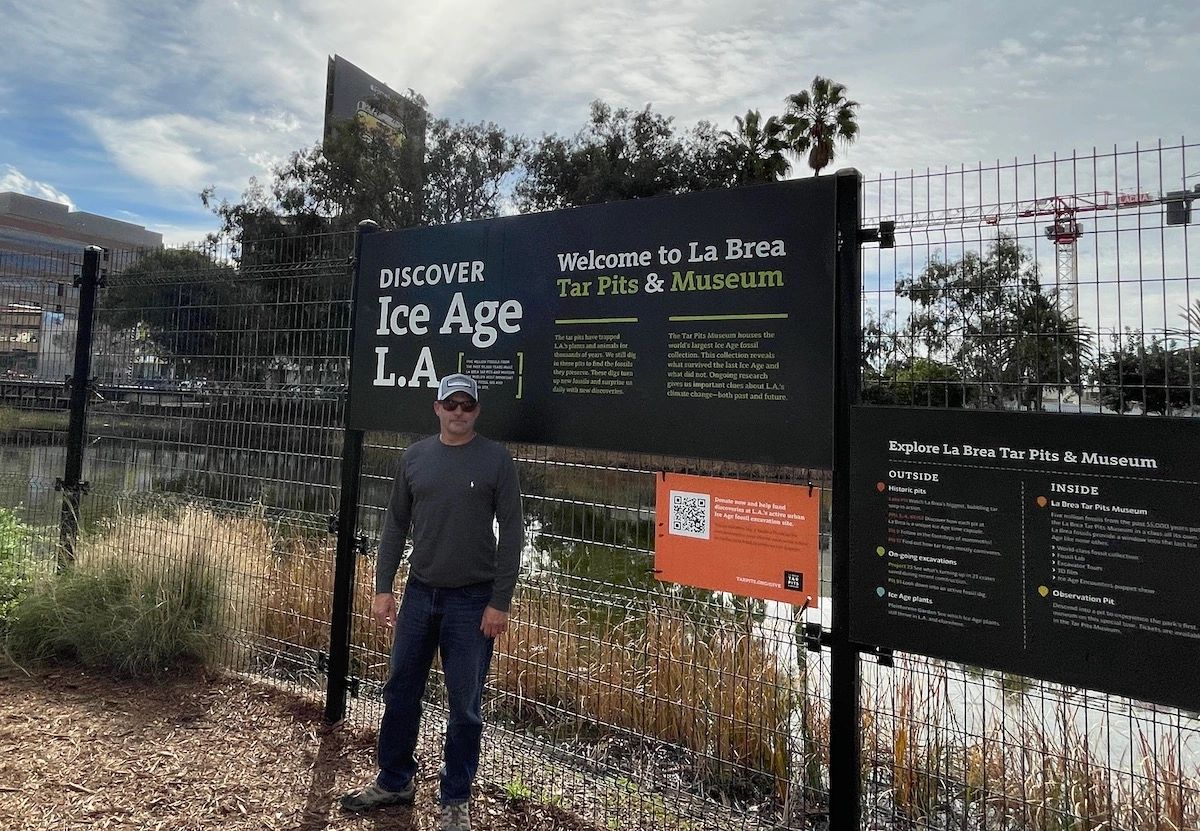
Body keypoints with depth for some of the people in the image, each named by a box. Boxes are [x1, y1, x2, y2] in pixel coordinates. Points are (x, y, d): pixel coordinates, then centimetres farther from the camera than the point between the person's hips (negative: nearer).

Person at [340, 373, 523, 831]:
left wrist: (500, 602, -12)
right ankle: (395, 781, 38)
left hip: (472, 600, -4)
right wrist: (383, 587, 5)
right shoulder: (414, 457, 4)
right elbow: (396, 525, 9)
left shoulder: (496, 459, -8)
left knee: (464, 706, 8)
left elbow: (511, 533, -9)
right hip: (419, 593, 4)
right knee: (400, 691, 16)